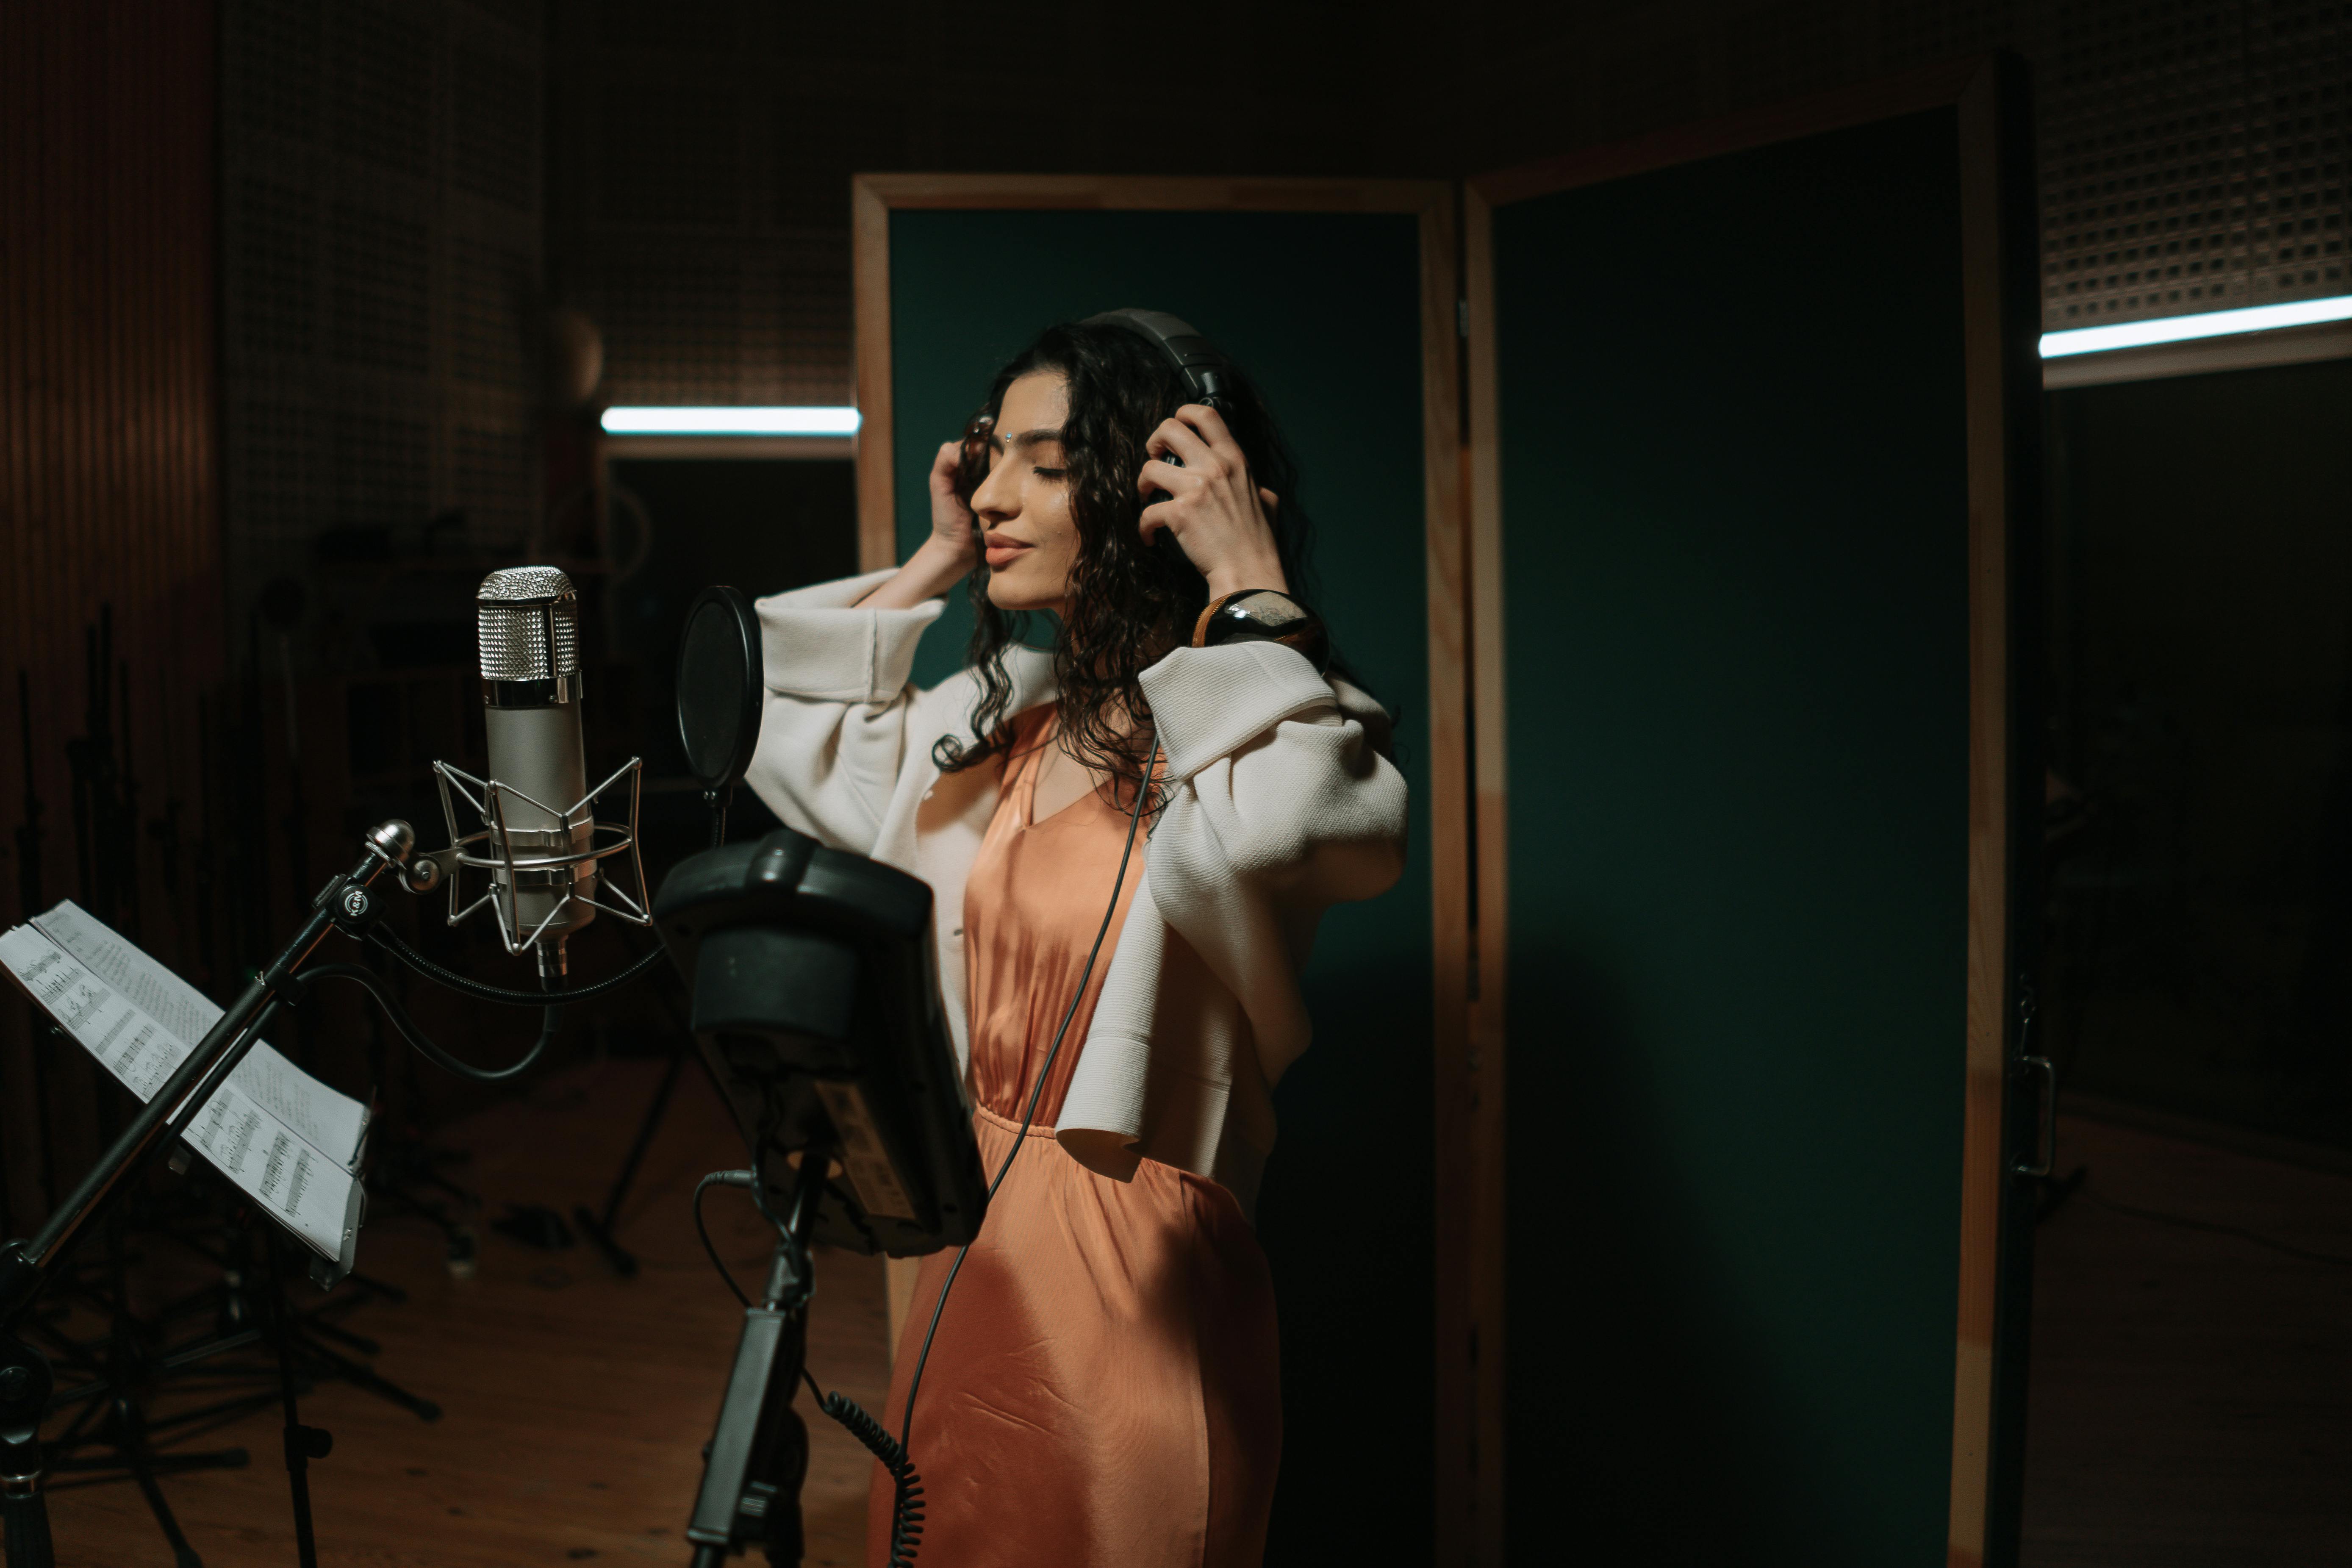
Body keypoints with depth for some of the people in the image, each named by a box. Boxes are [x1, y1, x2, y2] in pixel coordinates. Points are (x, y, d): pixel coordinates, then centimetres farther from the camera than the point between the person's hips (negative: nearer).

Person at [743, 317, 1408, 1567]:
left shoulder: (1254, 733, -15)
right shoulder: (1007, 724, 7)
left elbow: (1291, 827, -40)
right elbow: (785, 735, 18)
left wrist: (1253, 589, -26)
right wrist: (935, 564, 10)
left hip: (1138, 1290, -7)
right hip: (971, 1265, 7)